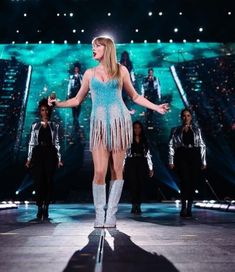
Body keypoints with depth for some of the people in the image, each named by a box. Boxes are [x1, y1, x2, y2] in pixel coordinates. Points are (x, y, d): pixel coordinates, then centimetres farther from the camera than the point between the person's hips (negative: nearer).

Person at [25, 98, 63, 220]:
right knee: (39, 181, -8)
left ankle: (46, 208, 3)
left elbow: (56, 143, 9)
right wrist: (29, 158, 3)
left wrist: (59, 158, 2)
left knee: (49, 181, -4)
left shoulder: (54, 126, 11)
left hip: (50, 154, 0)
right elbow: (31, 143, 10)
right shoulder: (35, 125, 12)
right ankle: (39, 208, -2)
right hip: (38, 154, 0)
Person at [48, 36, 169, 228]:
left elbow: (135, 96, 16)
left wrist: (156, 107, 8)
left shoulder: (121, 70, 10)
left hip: (120, 121, 0)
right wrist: (59, 103, 1)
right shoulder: (90, 73, 14)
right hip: (99, 124, 1)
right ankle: (99, 213, 9)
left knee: (117, 170, 1)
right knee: (99, 172, -7)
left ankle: (111, 214, 12)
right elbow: (77, 100, 16)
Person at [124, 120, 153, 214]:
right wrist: (122, 166, -7)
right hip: (131, 163, -2)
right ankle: (135, 205, -13)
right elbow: (124, 153, 1)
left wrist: (150, 168, 7)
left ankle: (137, 205, 6)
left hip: (142, 164, 2)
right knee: (133, 184, -12)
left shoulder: (144, 140, 13)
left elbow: (148, 154, 11)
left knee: (140, 185, 0)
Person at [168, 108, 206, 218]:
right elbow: (171, 145, 6)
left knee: (193, 182, -1)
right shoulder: (176, 130, 11)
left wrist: (203, 161, 5)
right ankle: (184, 207, -11)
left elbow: (202, 145, 12)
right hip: (181, 156, -2)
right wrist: (171, 161, -3)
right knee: (185, 181, -15)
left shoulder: (197, 130, 14)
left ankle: (189, 208, 7)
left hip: (195, 156, 2)